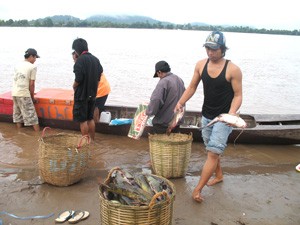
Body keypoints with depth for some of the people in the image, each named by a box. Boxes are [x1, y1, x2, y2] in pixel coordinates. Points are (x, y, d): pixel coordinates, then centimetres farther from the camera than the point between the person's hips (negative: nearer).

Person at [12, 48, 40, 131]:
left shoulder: (17, 66, 16)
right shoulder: (32, 67, -4)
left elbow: (16, 80, 15)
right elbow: (31, 84, -7)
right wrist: (32, 97, 3)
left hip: (14, 93, 7)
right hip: (24, 94, -7)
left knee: (18, 114, 14)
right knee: (31, 115, -2)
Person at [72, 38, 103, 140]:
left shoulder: (80, 60, -16)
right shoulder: (95, 59, 6)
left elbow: (78, 79, -20)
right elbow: (99, 77, 9)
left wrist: (74, 86, -2)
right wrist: (92, 87, 15)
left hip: (82, 94, -7)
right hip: (92, 94, 7)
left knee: (83, 120, 2)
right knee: (90, 118, 16)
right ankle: (92, 140, 24)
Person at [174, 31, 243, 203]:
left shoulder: (233, 69, -16)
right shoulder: (201, 65, -2)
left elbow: (238, 95, -12)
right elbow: (192, 87, 8)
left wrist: (232, 113, -28)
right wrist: (181, 102, -4)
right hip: (207, 116, 6)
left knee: (213, 153, -9)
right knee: (212, 150, 20)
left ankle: (198, 189, -2)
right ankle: (219, 175, 43)